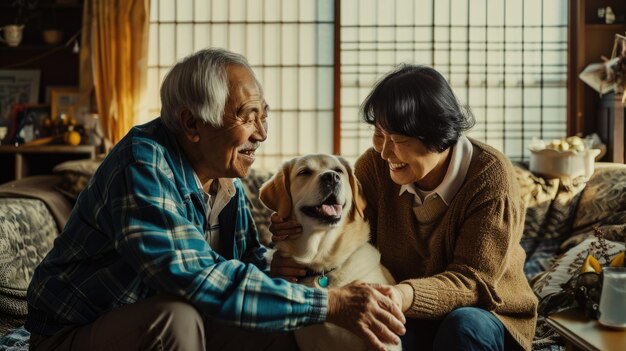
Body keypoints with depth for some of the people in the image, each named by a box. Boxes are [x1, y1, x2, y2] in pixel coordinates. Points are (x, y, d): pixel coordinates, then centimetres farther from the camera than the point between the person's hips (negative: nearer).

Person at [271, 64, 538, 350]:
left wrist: (404, 295, -43)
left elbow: (472, 280, -23)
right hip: (404, 319, 1)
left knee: (463, 326, -34)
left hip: (483, 314, 0)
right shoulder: (375, 165, -10)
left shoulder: (489, 176, -19)